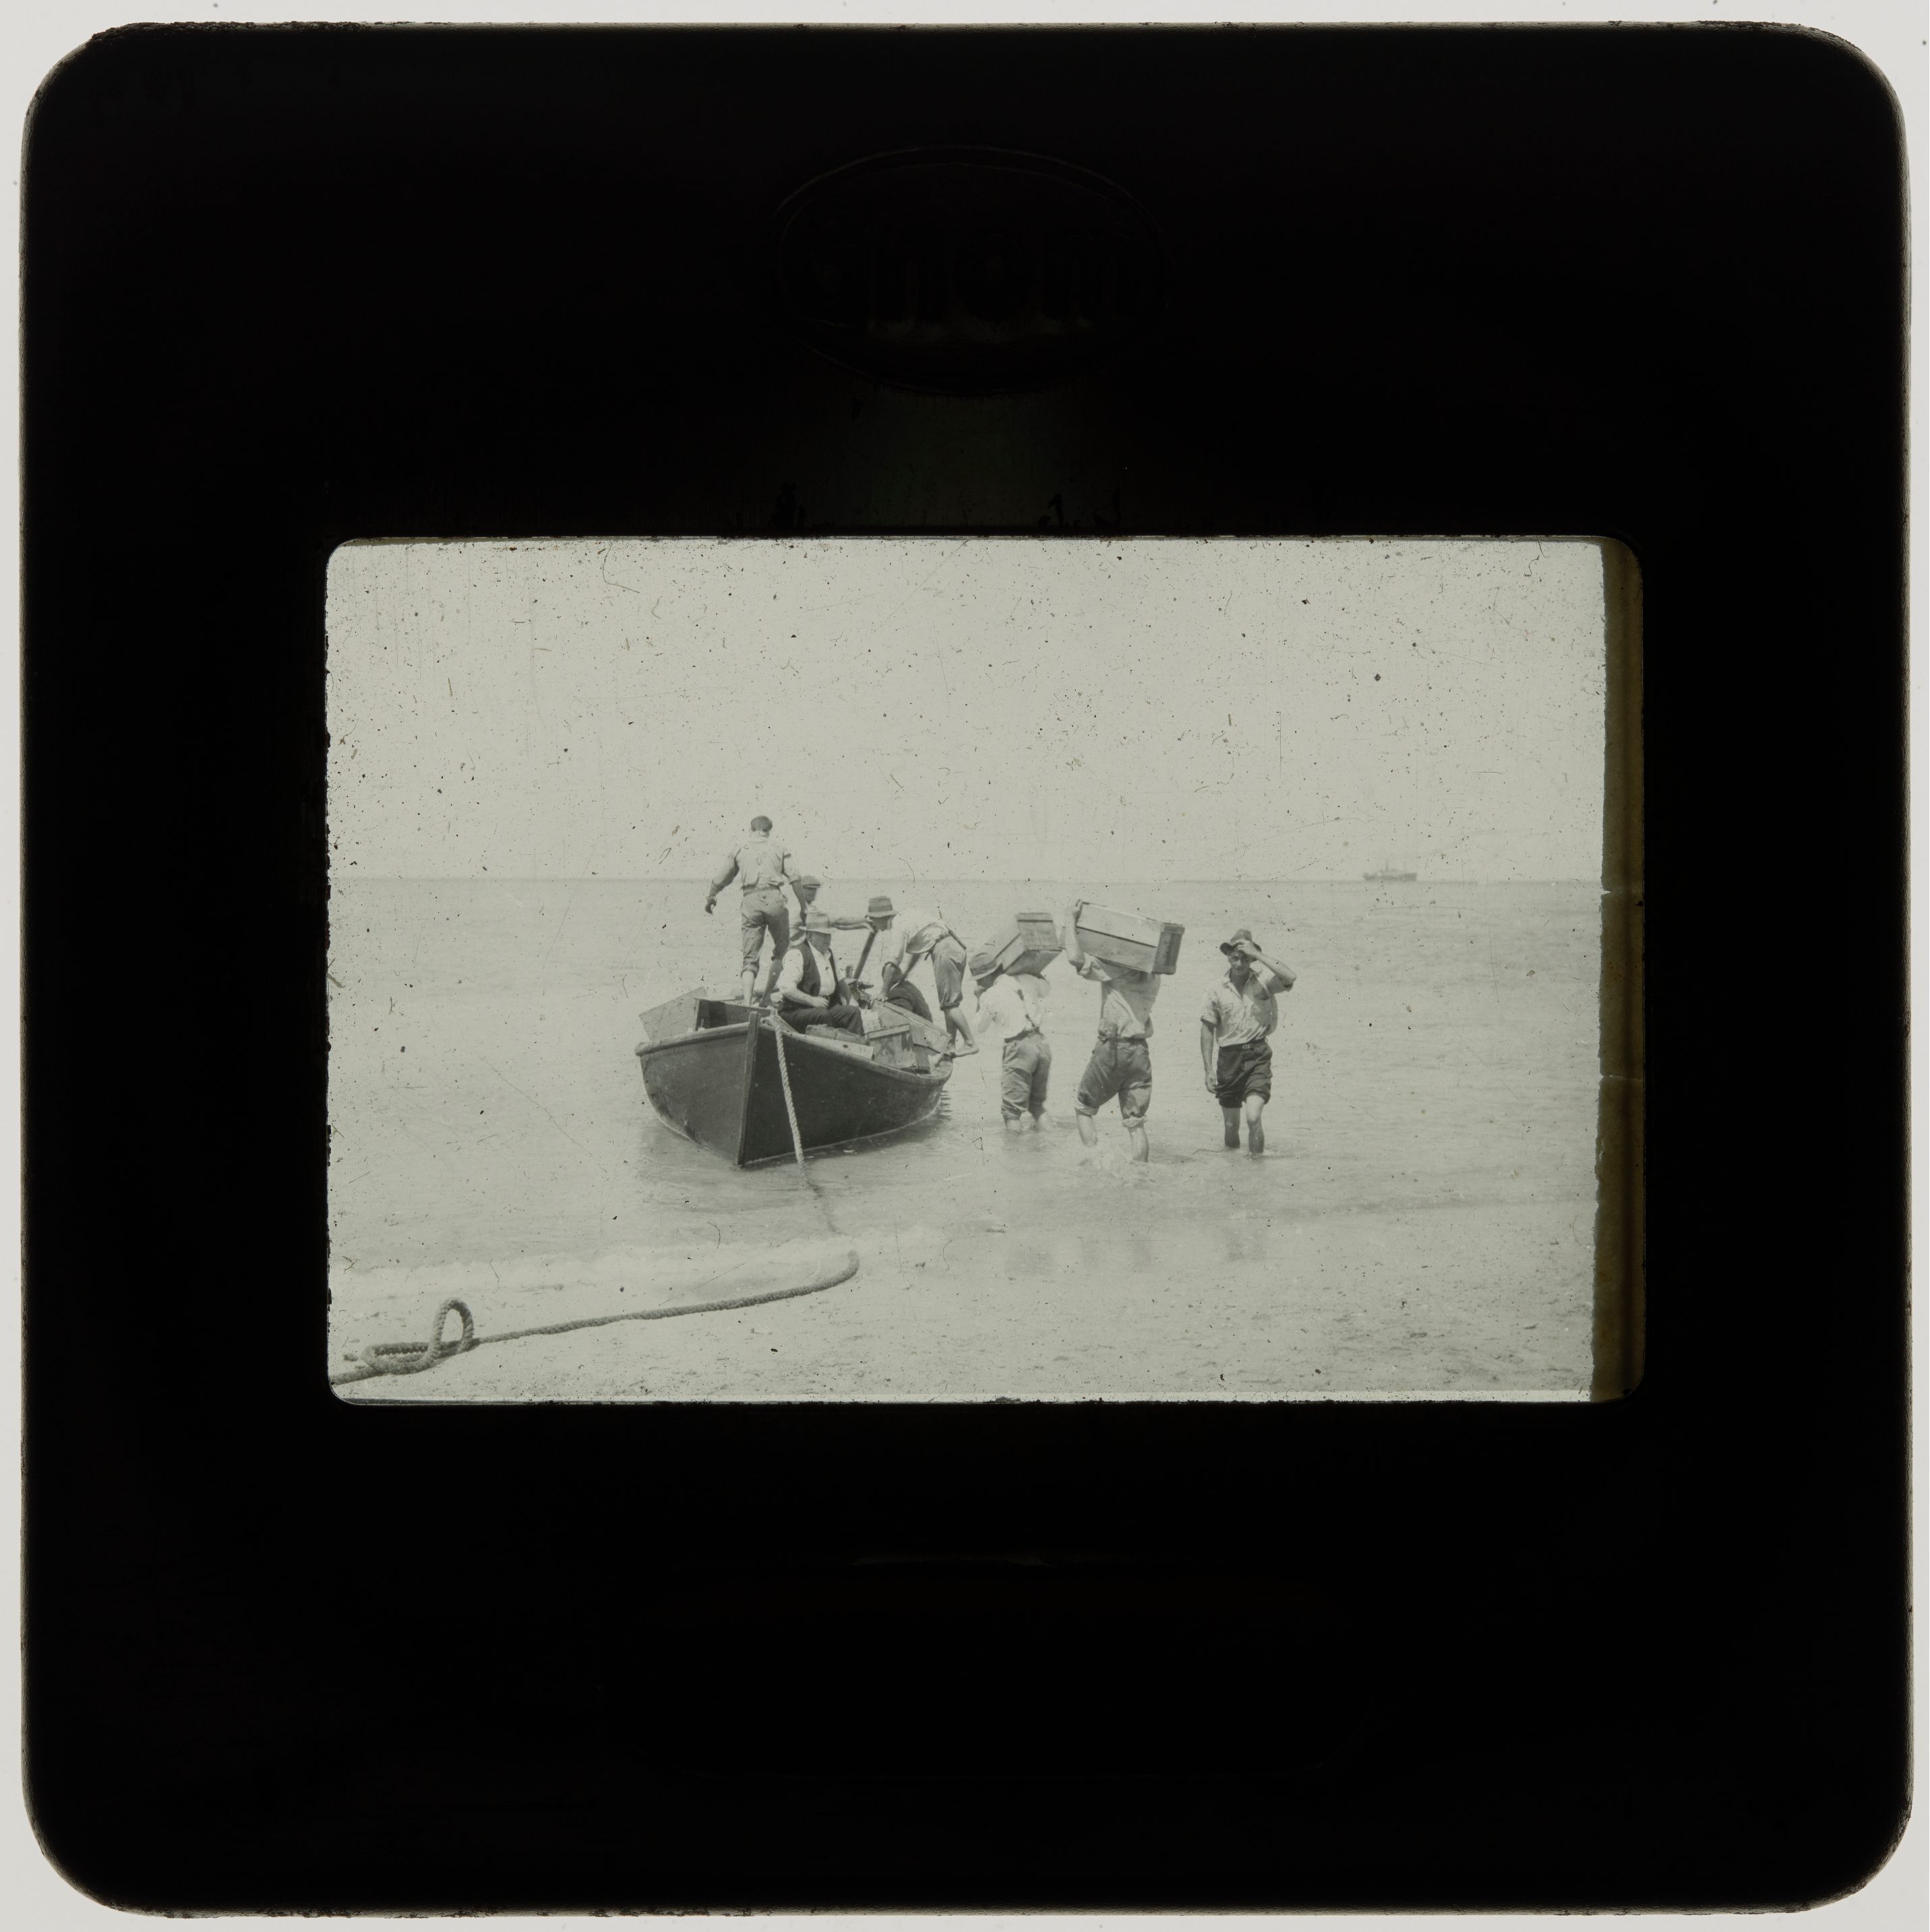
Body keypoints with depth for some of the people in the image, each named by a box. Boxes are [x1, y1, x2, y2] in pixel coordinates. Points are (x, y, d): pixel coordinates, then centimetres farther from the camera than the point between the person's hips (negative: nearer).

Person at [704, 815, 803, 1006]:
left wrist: (710, 899, 38)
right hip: (774, 898, -1)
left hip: (751, 901, 1)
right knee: (782, 949, 15)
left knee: (750, 957, 4)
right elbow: (794, 877, 5)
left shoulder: (740, 849, 18)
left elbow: (721, 879, 21)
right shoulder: (777, 847, 14)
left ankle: (747, 1003, -9)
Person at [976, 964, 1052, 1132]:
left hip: (1020, 1046, -6)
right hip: (1043, 1043, 6)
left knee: (1012, 1109, 0)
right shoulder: (1027, 980, 12)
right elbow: (1044, 989, 35)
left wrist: (980, 999, 22)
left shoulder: (991, 996, -1)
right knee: (1037, 1104, 20)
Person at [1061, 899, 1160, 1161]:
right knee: (1136, 1122, 7)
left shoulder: (1115, 967, -8)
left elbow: (1075, 957, -19)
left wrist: (1072, 919, -5)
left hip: (1113, 1047, -5)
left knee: (1084, 1108, 12)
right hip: (1141, 1050, 5)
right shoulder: (1152, 977, 13)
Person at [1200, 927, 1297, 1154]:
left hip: (1257, 1055, -2)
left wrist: (1257, 954, -20)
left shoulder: (1264, 980, -2)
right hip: (1228, 1057, 2)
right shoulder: (1218, 991, 2)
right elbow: (1207, 1030, 7)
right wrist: (1209, 1070, 2)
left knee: (1253, 1117, -18)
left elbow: (1289, 977, -23)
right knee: (1231, 1125, 9)